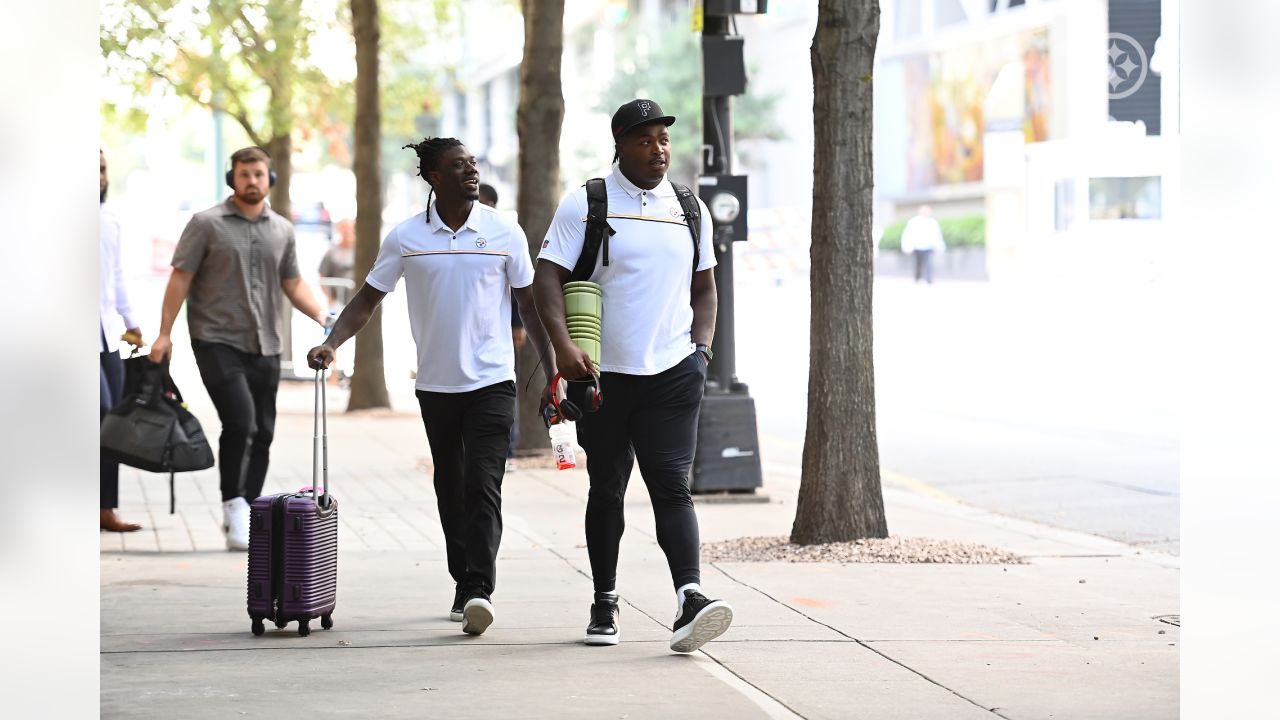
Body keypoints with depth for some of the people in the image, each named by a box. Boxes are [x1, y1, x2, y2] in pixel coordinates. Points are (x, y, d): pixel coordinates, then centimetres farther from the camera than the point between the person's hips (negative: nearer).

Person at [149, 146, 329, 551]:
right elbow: (180, 278, -2)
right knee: (240, 421, -20)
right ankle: (233, 506, -7)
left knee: (262, 434, 5)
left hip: (265, 347, 5)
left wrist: (319, 314, 0)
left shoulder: (282, 231, 12)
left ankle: (247, 518, 16)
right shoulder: (207, 225, -2)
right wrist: (164, 333, -8)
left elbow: (292, 284, 18)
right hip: (218, 341, -5)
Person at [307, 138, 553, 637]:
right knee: (450, 491, 10)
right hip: (436, 384, 2)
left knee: (483, 486, -13)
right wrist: (331, 343, -9)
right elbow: (368, 299, 6)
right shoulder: (406, 238, 1)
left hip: (492, 381, -2)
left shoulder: (504, 234, 0)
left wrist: (552, 370, 4)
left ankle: (480, 590, -18)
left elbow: (530, 304, 7)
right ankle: (464, 586, 21)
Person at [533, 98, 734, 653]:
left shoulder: (691, 210, 11)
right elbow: (547, 278, -7)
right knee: (606, 489, 9)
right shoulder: (585, 205, -1)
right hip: (602, 374, -1)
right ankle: (605, 603, 20)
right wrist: (562, 344, -21)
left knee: (671, 486, -11)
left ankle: (690, 598, -22)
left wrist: (702, 348, 5)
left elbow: (704, 289, 21)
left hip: (672, 374, 1)